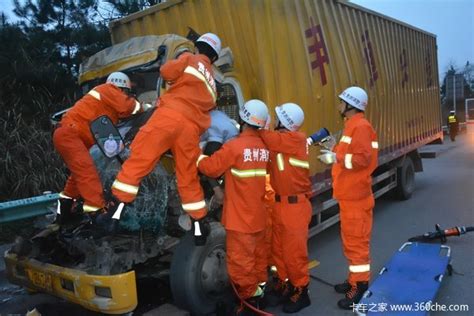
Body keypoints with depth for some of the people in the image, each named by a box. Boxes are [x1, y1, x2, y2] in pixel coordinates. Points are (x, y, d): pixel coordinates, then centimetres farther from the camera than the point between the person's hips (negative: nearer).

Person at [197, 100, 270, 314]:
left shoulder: (234, 147, -18)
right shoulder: (263, 147, 5)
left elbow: (210, 167, -12)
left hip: (240, 218, -7)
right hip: (258, 215, 8)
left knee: (240, 260, 3)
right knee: (257, 256, 17)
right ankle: (257, 292, 29)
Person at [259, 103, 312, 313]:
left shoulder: (296, 139, -16)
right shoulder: (279, 141, 8)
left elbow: (272, 139, -24)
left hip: (295, 205, -8)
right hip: (279, 203, 8)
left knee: (294, 250, 4)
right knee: (278, 248, 16)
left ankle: (300, 291, 21)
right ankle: (284, 284, 33)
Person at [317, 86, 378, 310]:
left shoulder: (360, 126, -15)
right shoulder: (352, 126, 18)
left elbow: (363, 158, -24)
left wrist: (335, 158, -23)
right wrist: (335, 151, 10)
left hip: (356, 196, -11)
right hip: (349, 195, 11)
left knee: (357, 241, -4)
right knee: (351, 240, 18)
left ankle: (360, 288, 5)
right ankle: (355, 279, 29)